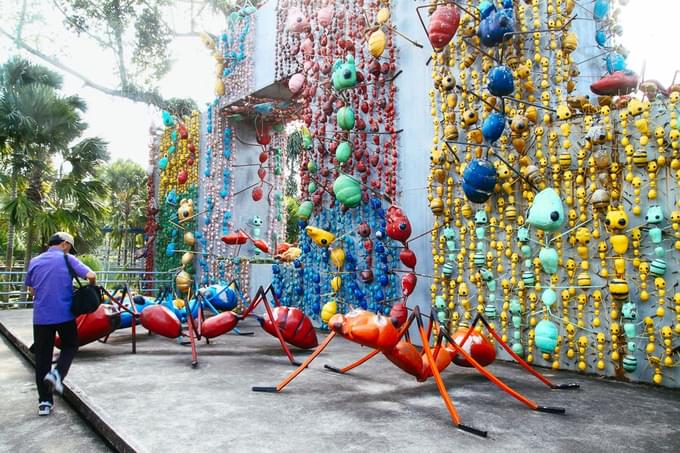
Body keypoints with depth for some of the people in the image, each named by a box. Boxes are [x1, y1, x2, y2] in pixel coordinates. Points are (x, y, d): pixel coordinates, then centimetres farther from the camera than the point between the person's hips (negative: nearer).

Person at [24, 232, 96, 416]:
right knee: (70, 345, 19)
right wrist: (91, 287, 7)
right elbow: (91, 275, -13)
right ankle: (57, 373, -7)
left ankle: (44, 401, 11)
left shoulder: (35, 261, 9)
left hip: (40, 316, 3)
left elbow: (31, 289, 16)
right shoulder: (67, 259, -3)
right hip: (64, 314, -3)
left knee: (42, 356, 9)